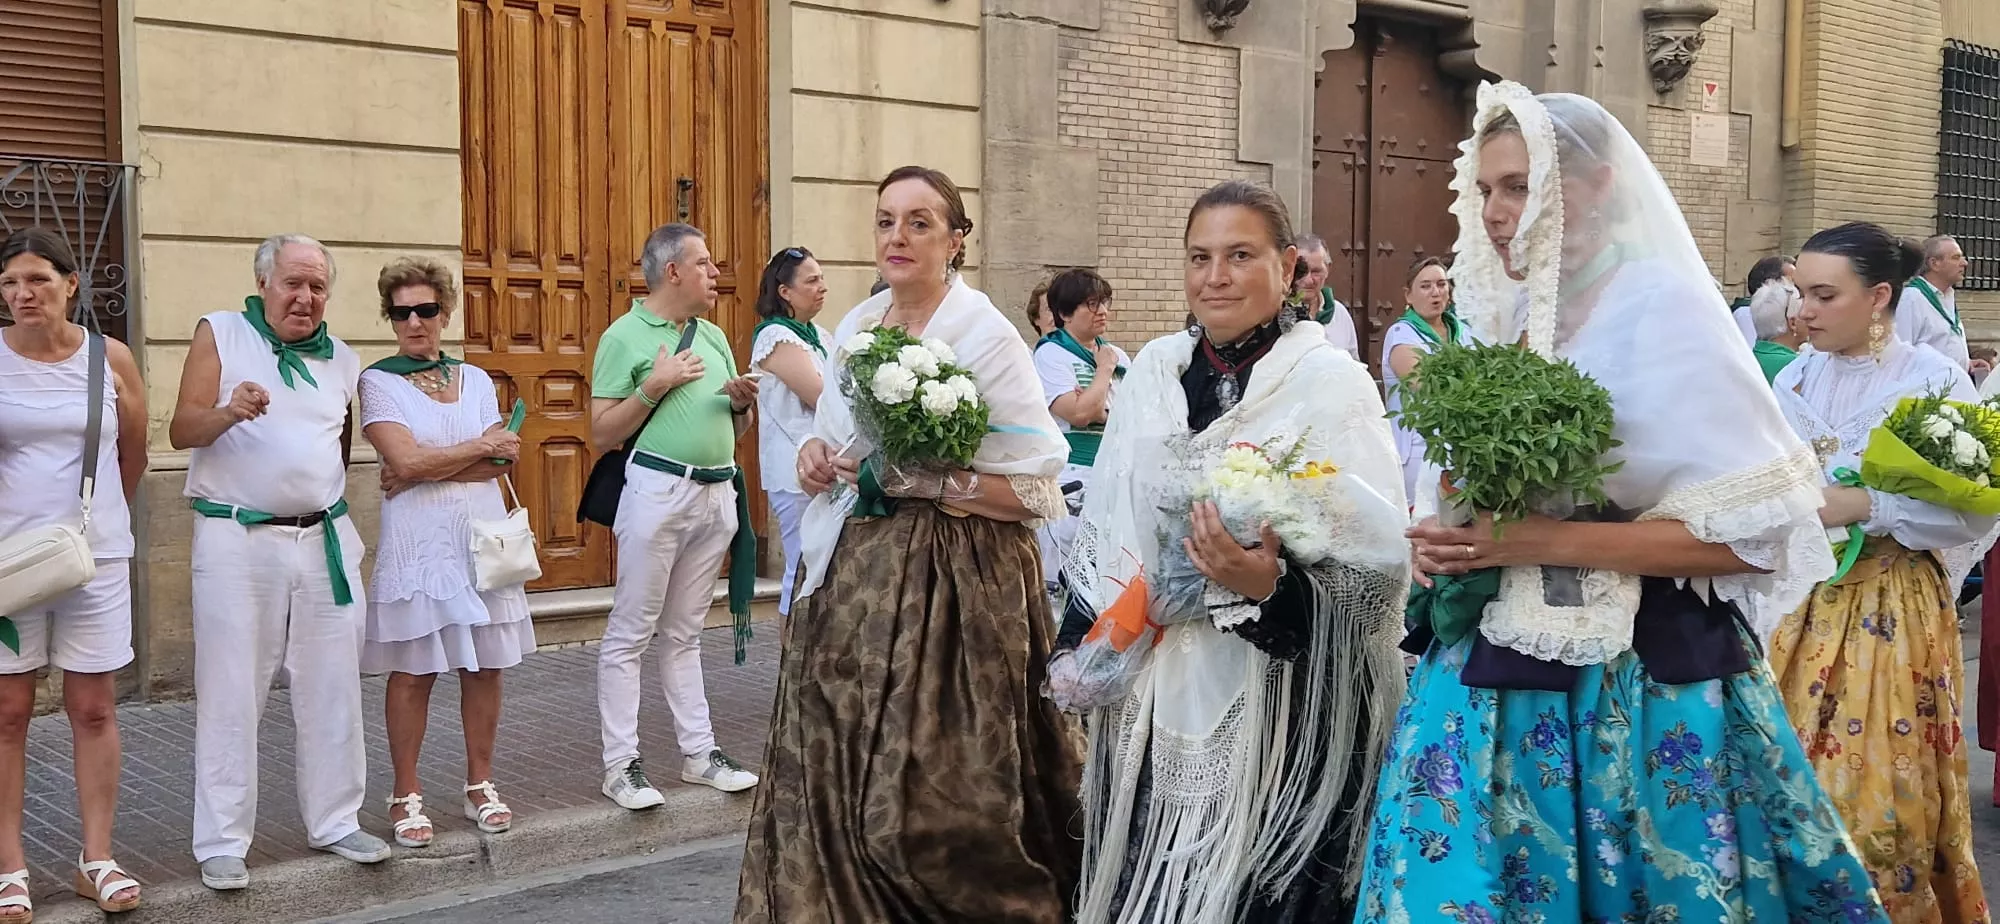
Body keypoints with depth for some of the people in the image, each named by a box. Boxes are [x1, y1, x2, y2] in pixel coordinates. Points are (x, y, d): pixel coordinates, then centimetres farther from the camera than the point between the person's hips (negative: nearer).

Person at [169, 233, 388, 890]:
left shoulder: (342, 360, 14)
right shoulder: (220, 333, 1)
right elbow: (181, 430, -7)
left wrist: (334, 503, 12)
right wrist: (229, 412, -26)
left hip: (325, 540, 4)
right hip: (238, 540, -4)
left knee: (333, 691, 8)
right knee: (230, 695, 0)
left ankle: (335, 822, 20)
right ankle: (222, 843, 8)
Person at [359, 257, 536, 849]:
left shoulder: (476, 379, 12)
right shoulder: (378, 381, 1)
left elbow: (504, 461, 0)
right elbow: (406, 459, -13)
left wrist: (430, 468, -10)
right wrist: (481, 447, -4)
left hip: (483, 535, 4)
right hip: (417, 541, -4)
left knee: (486, 663, 5)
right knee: (413, 670, -1)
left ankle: (480, 784, 18)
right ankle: (406, 795, 10)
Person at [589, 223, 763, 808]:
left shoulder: (714, 337, 16)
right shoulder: (625, 335, -2)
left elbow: (738, 429, 21)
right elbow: (602, 434, -7)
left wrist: (742, 402, 0)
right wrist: (654, 386, -15)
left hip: (717, 494, 6)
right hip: (659, 491, -6)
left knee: (685, 633, 14)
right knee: (630, 633, -2)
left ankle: (699, 754, 18)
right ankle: (620, 766, 3)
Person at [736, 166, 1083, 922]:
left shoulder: (987, 336, -10)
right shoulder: (855, 328, 9)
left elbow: (1035, 489, -12)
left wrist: (922, 480, -20)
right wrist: (817, 456, -1)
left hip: (950, 585, -6)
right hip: (853, 579, 6)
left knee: (931, 798, -3)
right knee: (837, 777, 8)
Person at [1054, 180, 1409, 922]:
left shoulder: (1332, 381, -10)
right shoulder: (1156, 370, 5)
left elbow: (1378, 562, -14)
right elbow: (1103, 528, 12)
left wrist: (1270, 586, -29)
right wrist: (1080, 653, 8)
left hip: (1280, 708, -4)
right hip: (1154, 701, 5)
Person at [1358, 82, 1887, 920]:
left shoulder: (1662, 308, -11)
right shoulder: (1501, 316, 9)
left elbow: (1754, 532, -15)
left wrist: (1553, 542, -20)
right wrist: (1443, 538, -1)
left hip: (1637, 686, -6)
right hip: (1495, 677, 6)